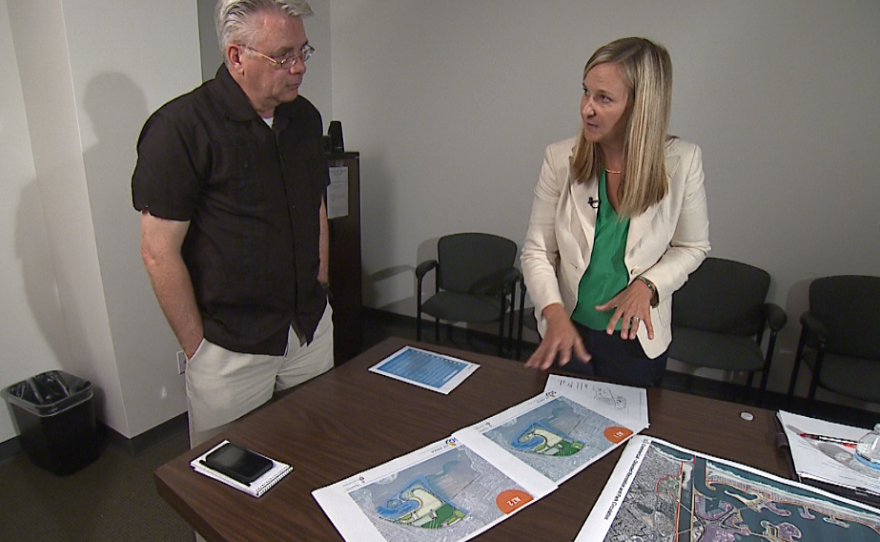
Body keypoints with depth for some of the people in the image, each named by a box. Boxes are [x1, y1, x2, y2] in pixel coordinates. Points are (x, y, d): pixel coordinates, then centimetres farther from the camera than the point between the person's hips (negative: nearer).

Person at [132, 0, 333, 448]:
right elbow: (160, 253, -13)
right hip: (231, 347, -5)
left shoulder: (305, 117, 6)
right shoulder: (180, 128, -14)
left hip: (313, 329, 6)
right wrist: (198, 348, -9)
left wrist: (318, 296, 12)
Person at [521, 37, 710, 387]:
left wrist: (648, 285, -17)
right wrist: (554, 313, -25)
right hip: (567, 330, 1)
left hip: (638, 337, 0)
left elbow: (693, 247, 0)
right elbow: (536, 250, -11)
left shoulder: (682, 162, -15)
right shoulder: (560, 159, -15)